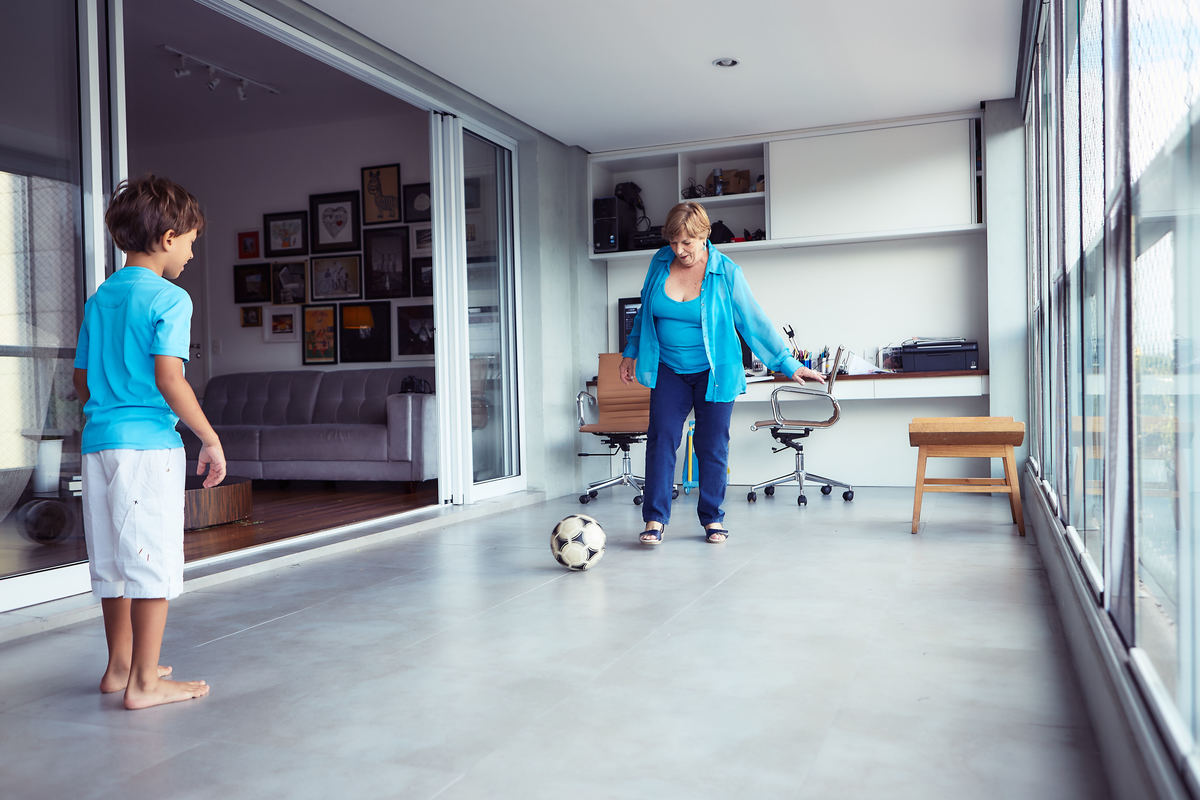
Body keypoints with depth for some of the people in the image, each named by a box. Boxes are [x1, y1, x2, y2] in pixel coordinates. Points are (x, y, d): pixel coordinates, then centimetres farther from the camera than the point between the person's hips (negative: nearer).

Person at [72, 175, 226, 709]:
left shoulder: (99, 298, 15)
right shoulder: (169, 299, -8)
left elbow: (82, 381, 16)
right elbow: (168, 378, -18)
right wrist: (210, 438, -13)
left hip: (97, 442, 8)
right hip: (149, 444, -8)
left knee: (114, 559, 15)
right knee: (153, 560, -1)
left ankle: (119, 666, 28)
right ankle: (143, 681, 4)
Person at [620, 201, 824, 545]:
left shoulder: (726, 273, -11)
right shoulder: (660, 263, -1)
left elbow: (754, 322, -6)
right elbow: (645, 310, 15)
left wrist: (788, 364, -6)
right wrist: (631, 352, 18)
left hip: (713, 371, -2)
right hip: (669, 370, 3)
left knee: (712, 446, 1)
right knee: (660, 438, -6)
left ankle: (712, 519, 16)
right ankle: (655, 519, -2)